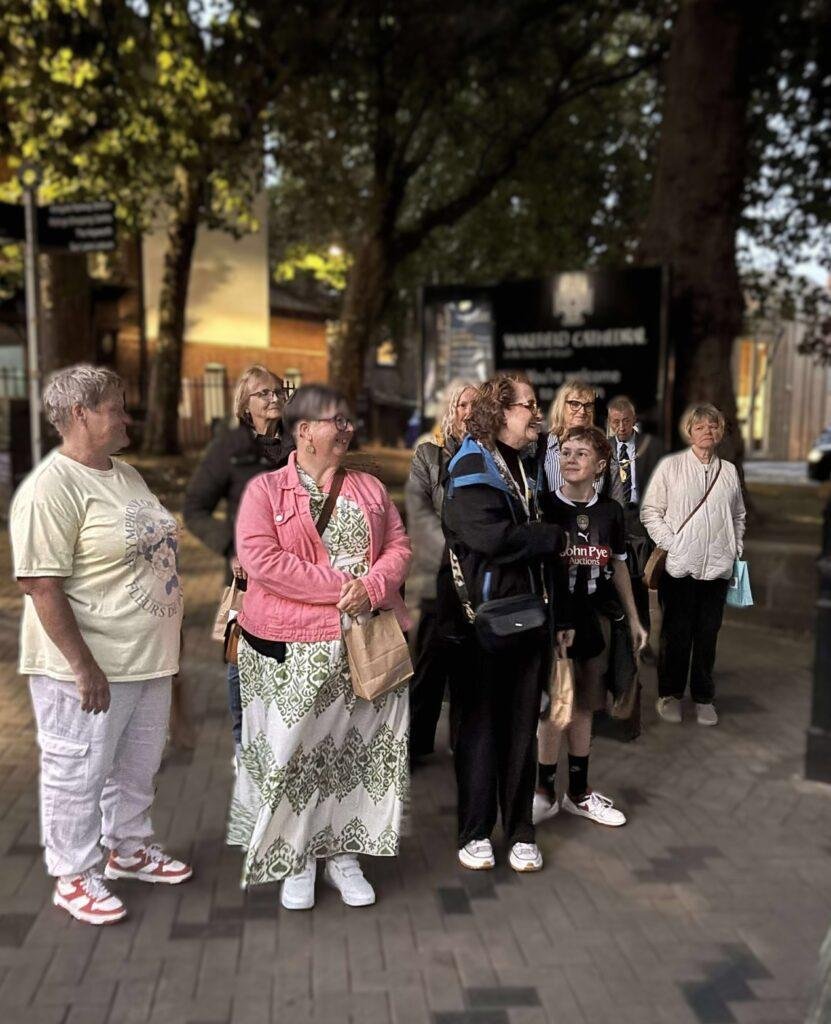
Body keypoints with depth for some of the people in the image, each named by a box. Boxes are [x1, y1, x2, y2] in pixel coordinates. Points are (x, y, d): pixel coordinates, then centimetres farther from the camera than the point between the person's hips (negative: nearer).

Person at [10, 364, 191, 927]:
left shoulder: (125, 473, 9)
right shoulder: (51, 489, -19)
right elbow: (41, 586, -23)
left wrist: (165, 646, 19)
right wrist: (83, 667, -23)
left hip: (147, 659, 9)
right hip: (89, 668, -8)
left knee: (137, 765, 22)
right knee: (78, 773, 9)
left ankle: (130, 848, 42)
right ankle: (75, 877, 28)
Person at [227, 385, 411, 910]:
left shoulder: (370, 488, 11)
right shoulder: (265, 489, -3)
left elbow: (399, 546, 6)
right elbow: (261, 559, -16)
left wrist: (370, 588, -14)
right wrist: (340, 587, -18)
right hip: (291, 650, -3)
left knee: (354, 748, 10)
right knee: (292, 750, 5)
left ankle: (342, 854, 27)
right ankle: (296, 859, 24)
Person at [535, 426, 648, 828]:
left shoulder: (610, 511, 3)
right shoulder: (545, 507, -8)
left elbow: (618, 565, 13)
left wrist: (633, 618, 15)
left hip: (593, 620, 4)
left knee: (583, 706, 13)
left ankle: (578, 792, 27)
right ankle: (545, 790, 17)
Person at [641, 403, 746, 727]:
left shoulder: (729, 471, 9)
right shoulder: (670, 466, -1)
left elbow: (738, 515, 20)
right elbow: (650, 510, -1)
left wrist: (735, 549, 11)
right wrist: (668, 542, -10)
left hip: (717, 567, 3)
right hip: (679, 566, -3)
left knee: (708, 634, 9)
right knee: (676, 634, 5)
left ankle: (703, 697, 23)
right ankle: (670, 694, 21)